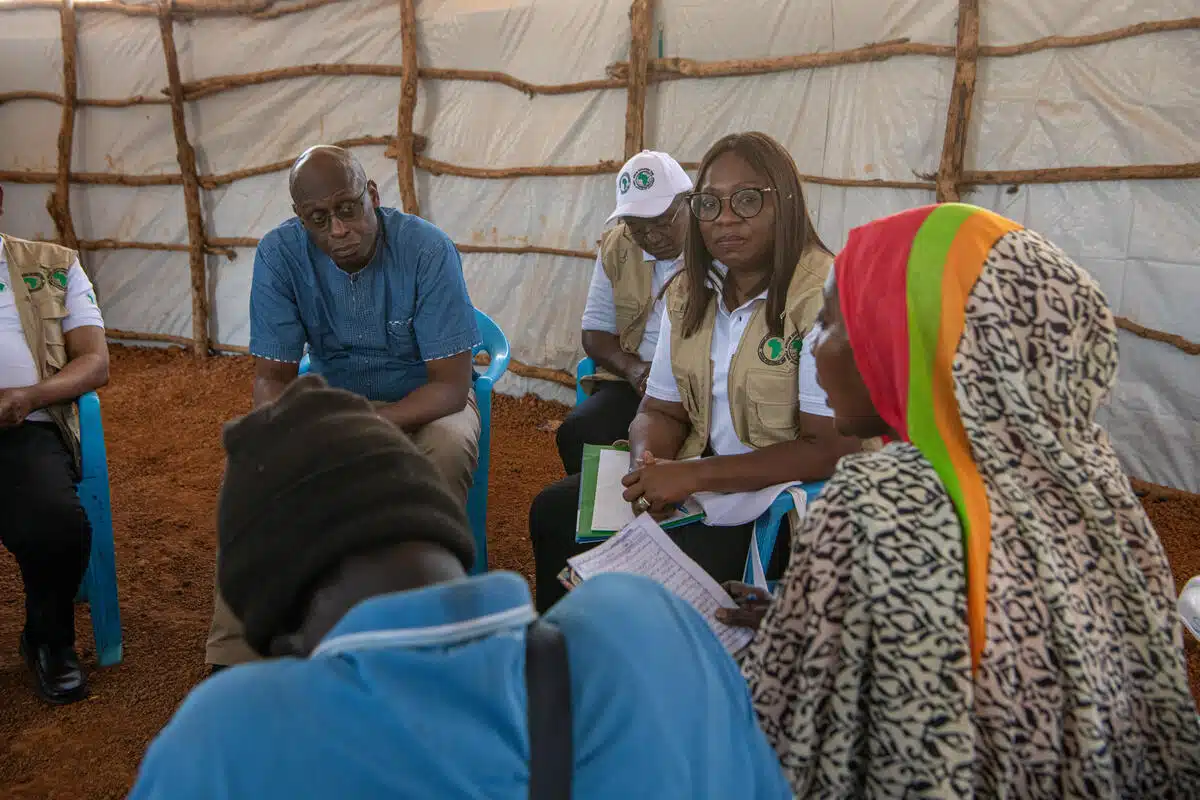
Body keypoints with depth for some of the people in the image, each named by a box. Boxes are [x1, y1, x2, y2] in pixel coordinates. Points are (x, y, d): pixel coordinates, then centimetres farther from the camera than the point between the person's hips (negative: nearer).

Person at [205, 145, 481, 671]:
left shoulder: (427, 249, -23)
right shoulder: (280, 253, -14)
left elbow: (451, 385, -24)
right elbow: (272, 377, -12)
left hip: (420, 401, -2)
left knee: (450, 447, -36)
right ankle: (236, 657, -16)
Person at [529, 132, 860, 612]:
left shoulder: (824, 295, -18)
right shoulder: (688, 291, 6)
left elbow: (831, 450, -22)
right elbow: (661, 411, 10)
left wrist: (694, 475, -25)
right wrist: (647, 466, -14)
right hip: (697, 477, 7)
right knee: (553, 511, -1)